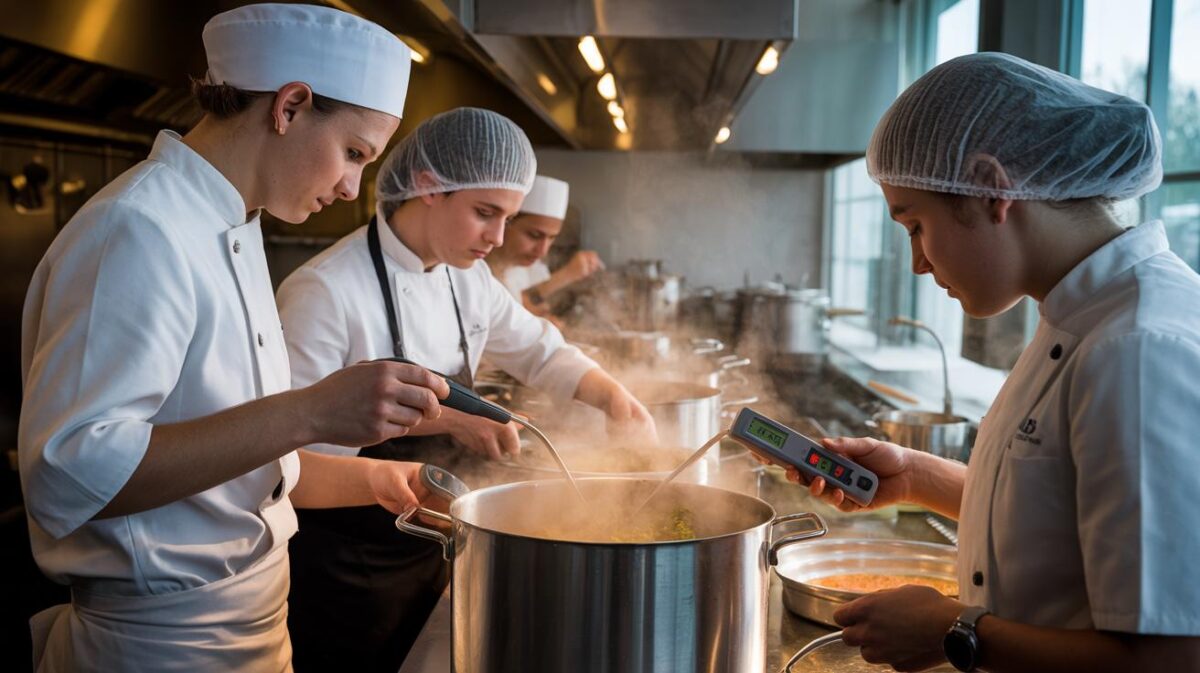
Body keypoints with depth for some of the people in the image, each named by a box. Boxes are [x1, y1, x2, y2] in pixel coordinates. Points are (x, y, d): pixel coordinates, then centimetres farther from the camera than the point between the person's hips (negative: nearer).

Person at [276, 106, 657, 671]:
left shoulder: (468, 281, 1)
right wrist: (441, 418, -28)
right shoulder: (325, 291, -22)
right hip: (341, 569, -7)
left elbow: (539, 351, 14)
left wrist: (614, 396, -4)